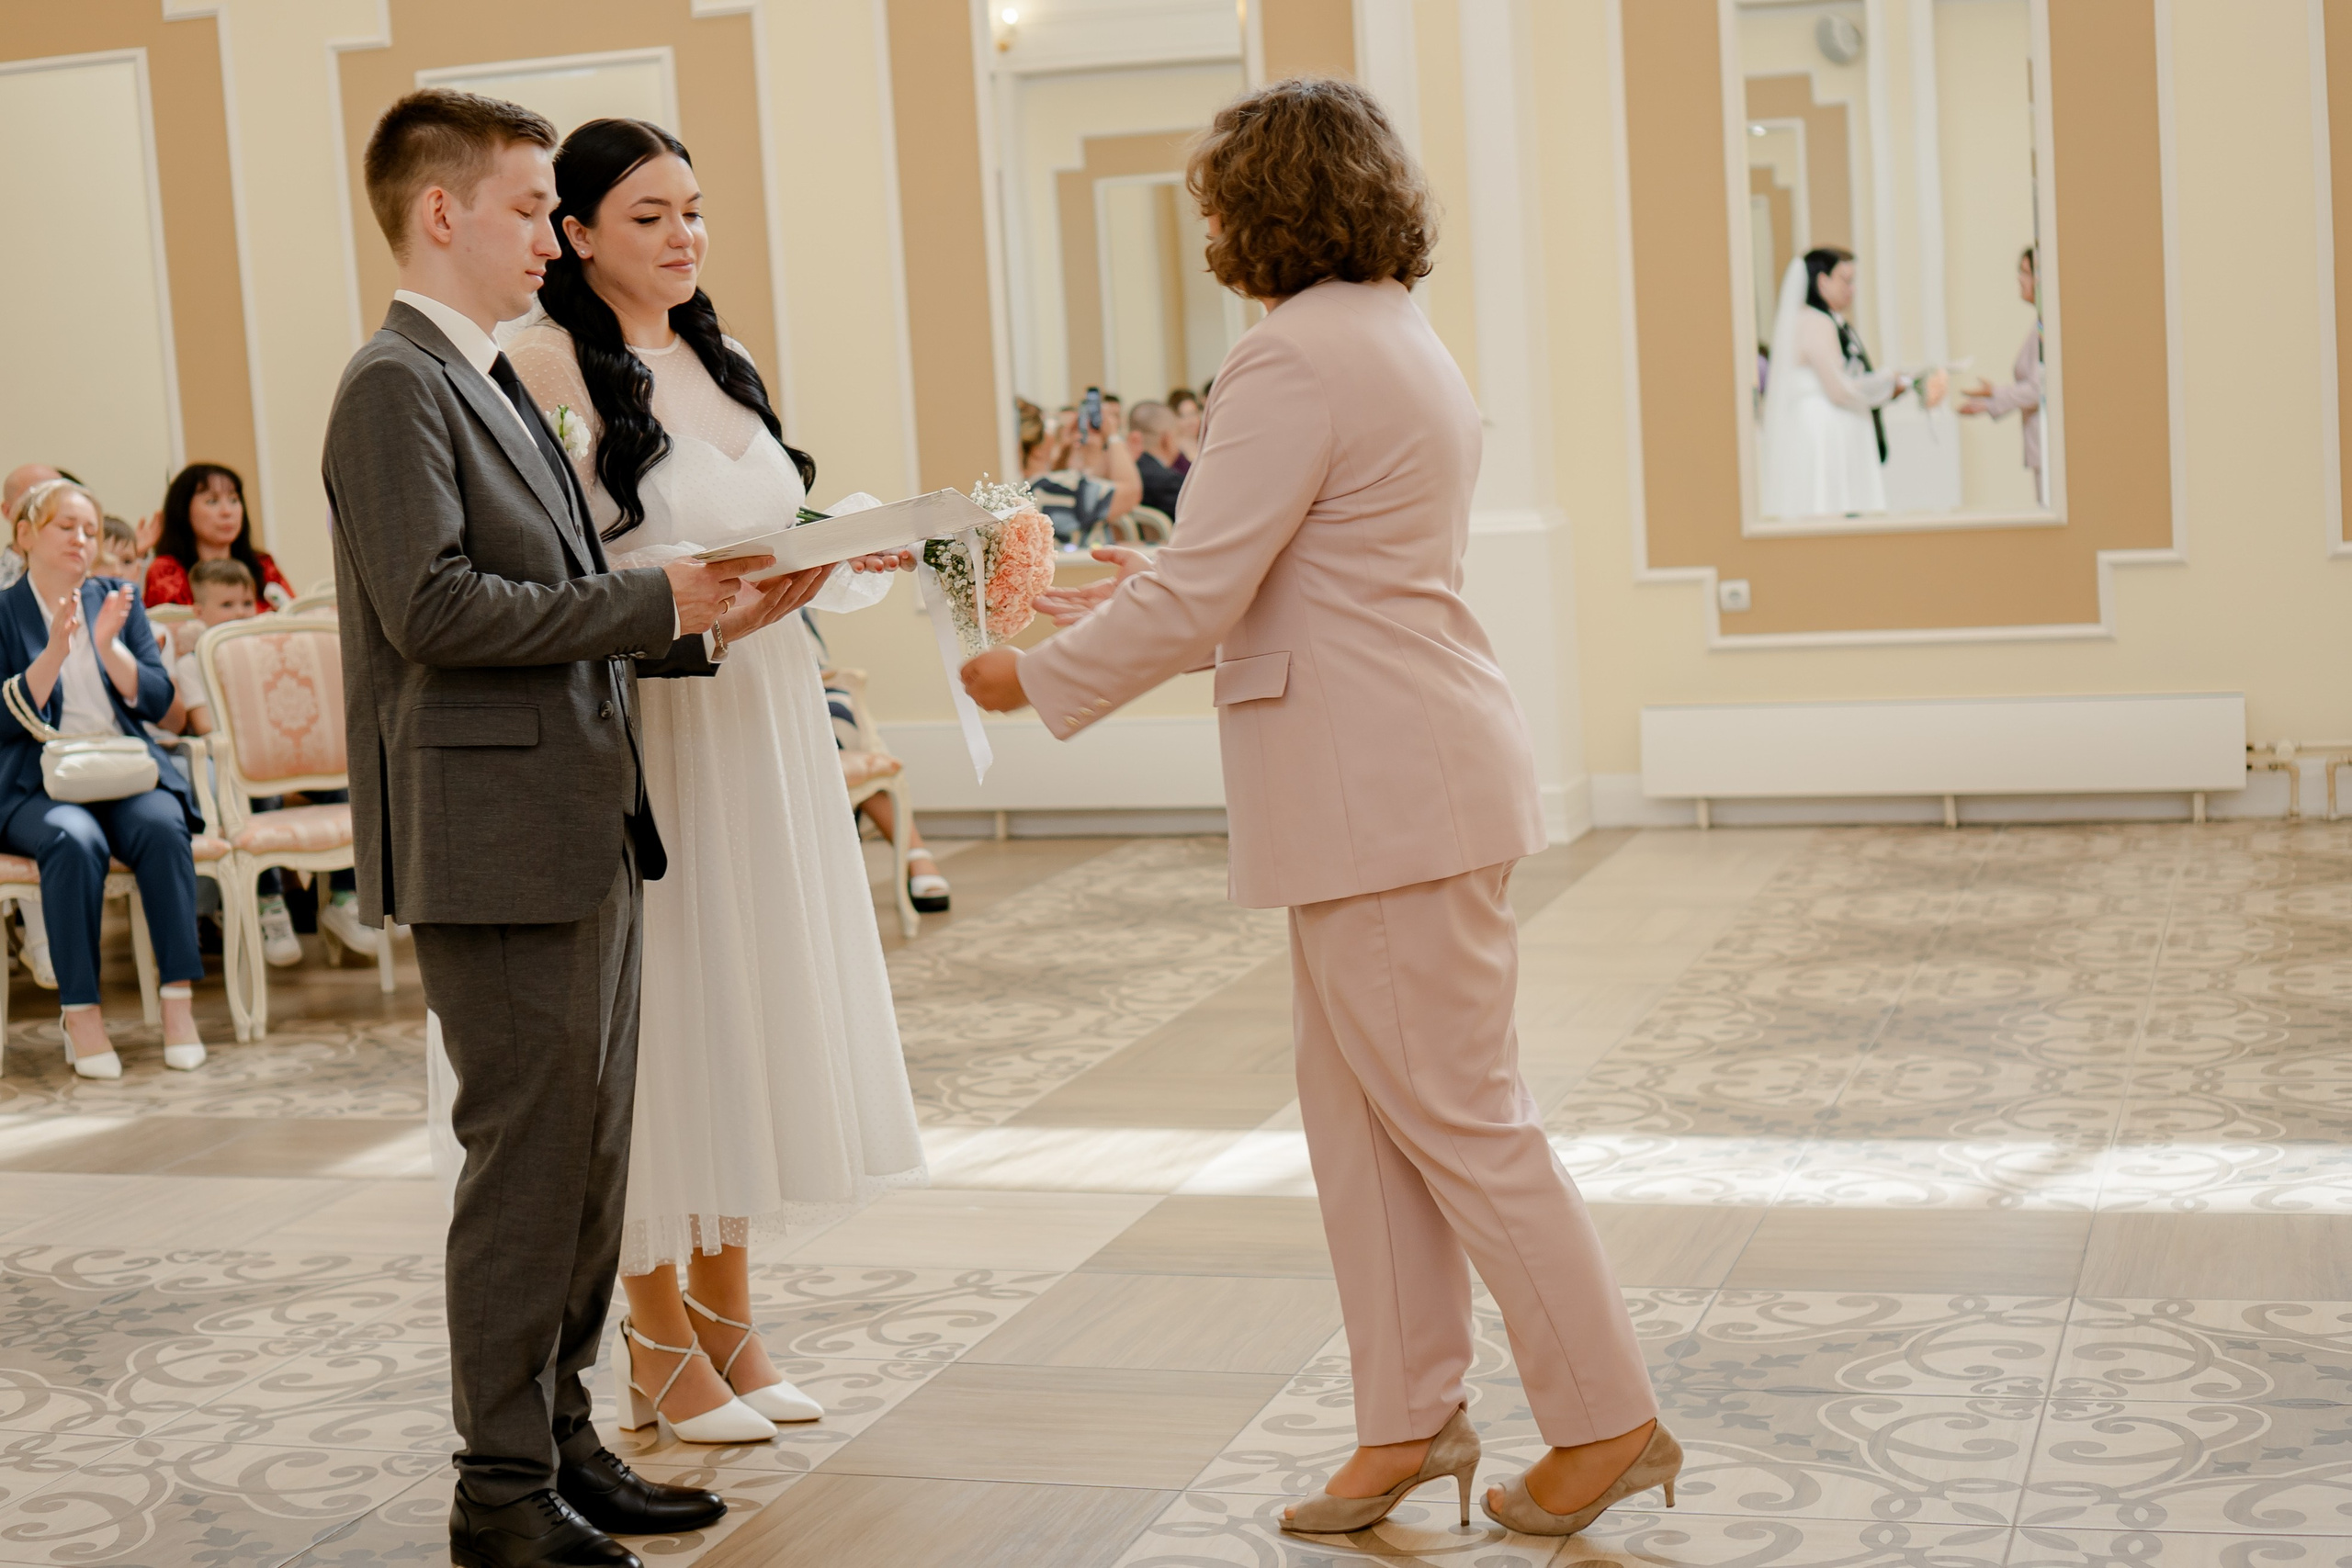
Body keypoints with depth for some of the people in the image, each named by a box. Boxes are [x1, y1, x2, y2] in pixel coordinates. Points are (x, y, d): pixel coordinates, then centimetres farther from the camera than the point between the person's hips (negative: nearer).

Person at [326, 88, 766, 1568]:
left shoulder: (497, 386, 20)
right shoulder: (397, 387, -10)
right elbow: (433, 606, -22)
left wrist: (696, 619, 7)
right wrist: (652, 600, -16)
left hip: (587, 831, 10)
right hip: (497, 837, -10)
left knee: (591, 1156, 13)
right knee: (528, 1159, -4)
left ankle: (565, 1443, 24)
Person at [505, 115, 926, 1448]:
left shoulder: (721, 362, 15)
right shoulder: (549, 365, -8)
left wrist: (858, 548, -1)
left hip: (763, 722, 7)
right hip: (639, 728, -7)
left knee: (751, 1001, 11)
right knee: (661, 1016, 0)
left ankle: (728, 1317, 23)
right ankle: (661, 1349, 13)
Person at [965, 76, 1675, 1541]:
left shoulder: (1297, 359, -17)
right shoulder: (1403, 338, 16)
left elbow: (1196, 601, -18)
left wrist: (1037, 676, -4)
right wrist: (1138, 592, 25)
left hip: (1394, 795, -10)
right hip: (1387, 784, 10)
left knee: (1460, 1117, 0)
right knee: (1358, 1111, 14)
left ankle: (1608, 1420, 11)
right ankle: (1411, 1419, 22)